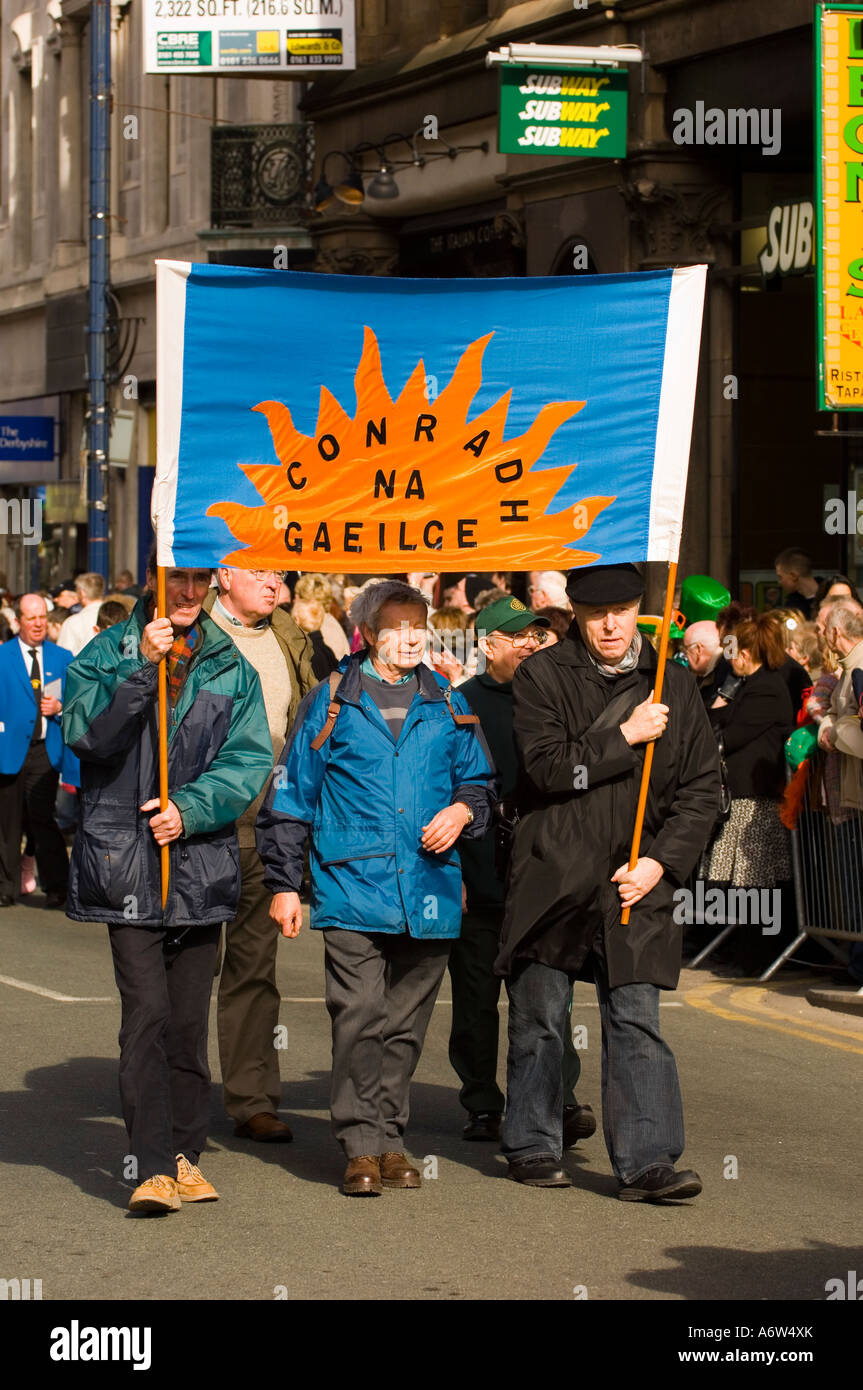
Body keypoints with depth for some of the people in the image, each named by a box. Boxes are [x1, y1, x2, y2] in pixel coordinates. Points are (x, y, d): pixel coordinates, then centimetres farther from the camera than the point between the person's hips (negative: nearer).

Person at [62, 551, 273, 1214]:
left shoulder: (232, 667, 10)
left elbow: (250, 758, 2)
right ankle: (154, 1167, -12)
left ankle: (186, 1153, 19)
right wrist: (142, 668, -20)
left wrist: (190, 808, -12)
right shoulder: (109, 652, 4)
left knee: (190, 1019, 7)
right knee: (147, 1014, -11)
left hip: (201, 857, 3)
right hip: (125, 859, -3)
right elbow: (88, 733, -10)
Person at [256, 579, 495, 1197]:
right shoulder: (332, 702, 4)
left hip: (429, 890, 3)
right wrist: (284, 883, 4)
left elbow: (478, 779, 20)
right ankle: (363, 1145, -6)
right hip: (353, 887, -3)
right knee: (359, 1018, -10)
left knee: (405, 1023, 8)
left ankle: (391, 1137, 17)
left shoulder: (448, 704, 11)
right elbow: (291, 797, 7)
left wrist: (463, 810, -3)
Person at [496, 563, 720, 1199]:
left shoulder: (672, 683, 7)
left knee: (637, 1022, -5)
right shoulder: (541, 677, 0)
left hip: (634, 881, 1)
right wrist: (625, 737, -13)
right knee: (540, 1019, 7)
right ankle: (534, 1146, 21)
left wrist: (659, 863, -4)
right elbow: (547, 767, -13)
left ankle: (647, 1160, -7)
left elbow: (702, 789, 7)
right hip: (551, 877, -1)